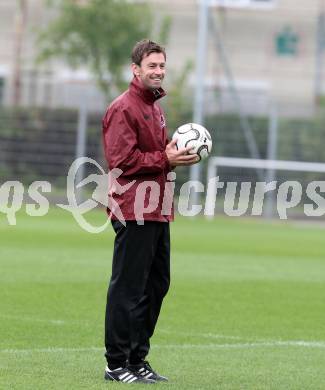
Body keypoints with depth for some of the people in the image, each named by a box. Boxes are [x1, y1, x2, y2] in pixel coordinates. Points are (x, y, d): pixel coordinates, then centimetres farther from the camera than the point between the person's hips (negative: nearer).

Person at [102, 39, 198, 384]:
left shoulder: (154, 107, 21)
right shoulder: (123, 108, -10)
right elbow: (122, 160, -17)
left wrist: (178, 155, 7)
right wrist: (165, 159, -18)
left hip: (157, 211, 10)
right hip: (134, 211, -10)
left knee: (157, 285, 13)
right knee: (128, 289, -8)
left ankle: (137, 359, 21)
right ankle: (116, 365, -3)